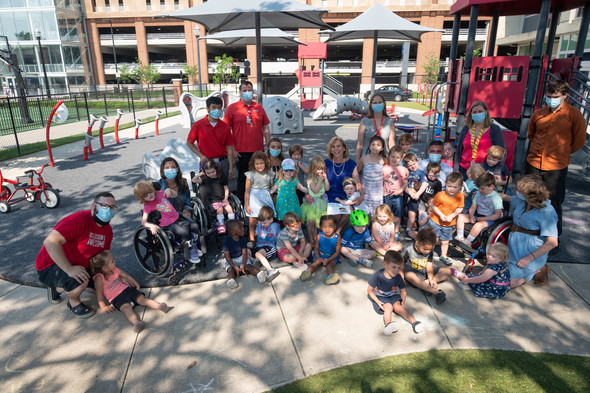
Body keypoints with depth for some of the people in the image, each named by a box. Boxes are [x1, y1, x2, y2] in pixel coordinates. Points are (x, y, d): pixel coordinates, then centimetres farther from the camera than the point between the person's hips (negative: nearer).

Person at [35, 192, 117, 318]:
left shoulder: (108, 230, 1)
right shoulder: (79, 219, -27)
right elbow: (50, 242, -37)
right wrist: (69, 269, -40)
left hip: (79, 266, 9)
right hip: (50, 266, -9)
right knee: (81, 280, -35)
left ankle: (58, 288, 22)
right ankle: (74, 302, 2)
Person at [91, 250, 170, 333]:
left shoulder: (115, 270, 6)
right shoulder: (99, 278, -12)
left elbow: (127, 276, 19)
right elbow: (99, 293, -11)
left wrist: (136, 284, 20)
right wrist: (103, 307, -14)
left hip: (127, 289, 6)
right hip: (117, 298, -6)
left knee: (141, 298, -16)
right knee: (126, 308, -33)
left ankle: (160, 306, -35)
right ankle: (136, 323, -59)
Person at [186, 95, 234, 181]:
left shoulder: (225, 126, 1)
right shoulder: (198, 125, -4)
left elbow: (229, 148, 2)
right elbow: (189, 143, 4)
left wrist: (231, 168, -1)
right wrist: (201, 156, -8)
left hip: (222, 162, 2)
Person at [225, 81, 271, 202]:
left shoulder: (259, 107, 11)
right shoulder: (232, 108, 0)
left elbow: (265, 128, 13)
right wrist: (232, 149, -8)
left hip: (258, 150, 4)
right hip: (241, 152, -3)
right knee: (243, 179, 5)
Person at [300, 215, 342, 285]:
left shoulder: (337, 237, -10)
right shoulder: (319, 236, -5)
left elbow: (337, 252, -8)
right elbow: (316, 248, 3)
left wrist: (329, 259, -21)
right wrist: (318, 258, -16)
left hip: (332, 257, -2)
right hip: (320, 255, 2)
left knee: (330, 265, -30)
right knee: (316, 263, -24)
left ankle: (331, 275, -55)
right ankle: (308, 272, -46)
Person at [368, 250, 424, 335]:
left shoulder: (398, 277, -12)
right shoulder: (377, 276, -23)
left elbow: (402, 290, 5)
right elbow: (369, 290, -13)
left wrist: (403, 301, -11)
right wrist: (378, 302, -22)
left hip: (393, 296, 4)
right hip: (380, 297, -4)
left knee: (397, 306, -24)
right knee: (388, 307, -31)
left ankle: (414, 322, -30)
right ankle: (388, 324, -56)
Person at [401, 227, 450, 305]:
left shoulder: (429, 251, -8)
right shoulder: (408, 249, -19)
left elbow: (429, 265, -10)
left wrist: (431, 279, -23)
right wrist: (402, 277, -16)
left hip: (425, 271, 5)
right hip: (412, 271, -4)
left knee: (448, 271, -8)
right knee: (409, 276, -42)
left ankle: (426, 283, -29)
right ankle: (436, 292, -48)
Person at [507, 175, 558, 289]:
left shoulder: (547, 211, -21)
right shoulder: (521, 201, -1)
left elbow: (552, 242, -22)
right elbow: (509, 200, 27)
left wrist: (529, 258, -22)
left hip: (532, 252, -7)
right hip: (513, 248, 7)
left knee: (510, 283, -9)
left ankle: (539, 270, 11)